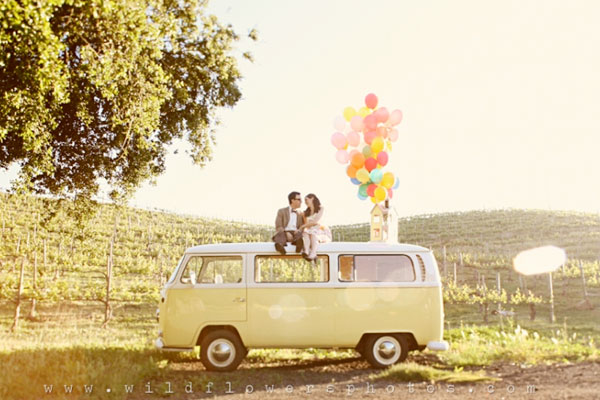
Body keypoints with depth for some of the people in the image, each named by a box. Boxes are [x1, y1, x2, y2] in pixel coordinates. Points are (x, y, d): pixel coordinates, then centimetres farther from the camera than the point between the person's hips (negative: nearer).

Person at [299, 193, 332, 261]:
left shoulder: (321, 208, 7)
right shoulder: (306, 212, 23)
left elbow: (316, 221, -6)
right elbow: (306, 223, 11)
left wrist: (303, 226, -4)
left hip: (322, 233, -3)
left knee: (313, 232, -35)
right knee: (305, 232, -30)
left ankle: (313, 254, -56)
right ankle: (306, 251, -55)